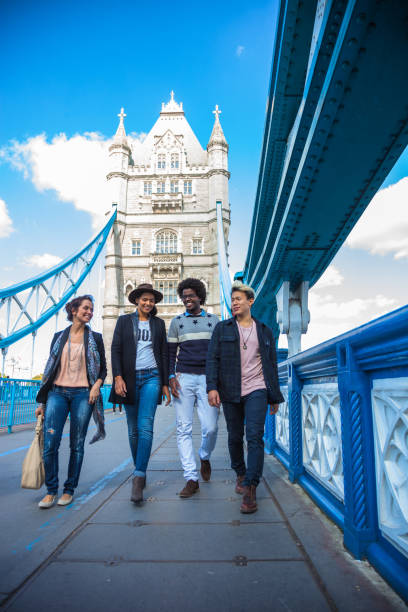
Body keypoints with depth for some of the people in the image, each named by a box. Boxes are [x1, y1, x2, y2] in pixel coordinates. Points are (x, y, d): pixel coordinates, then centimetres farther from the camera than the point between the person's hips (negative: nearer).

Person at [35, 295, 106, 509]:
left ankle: (69, 490, 18)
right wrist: (42, 402, 11)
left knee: (77, 445, 2)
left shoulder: (95, 338, 8)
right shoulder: (59, 337, 12)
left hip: (83, 394, -1)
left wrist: (97, 384, -10)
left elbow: (103, 368, 11)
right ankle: (51, 491, 9)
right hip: (58, 392, 1)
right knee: (50, 444, -8)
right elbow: (50, 369, 13)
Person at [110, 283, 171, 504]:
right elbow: (115, 350, 2)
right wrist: (118, 377, -11)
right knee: (133, 430, 6)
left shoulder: (158, 323, 12)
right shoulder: (124, 321, 8)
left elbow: (164, 354, 12)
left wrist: (165, 384, 7)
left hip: (151, 378, 0)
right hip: (129, 378, 1)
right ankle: (140, 472, 22)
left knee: (145, 427, -13)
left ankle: (138, 479, -13)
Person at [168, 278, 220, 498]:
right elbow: (171, 352, 10)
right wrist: (171, 377, -4)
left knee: (210, 427, -5)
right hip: (183, 378, 1)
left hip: (208, 378, 0)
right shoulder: (177, 321, 13)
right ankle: (191, 479, 5)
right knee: (184, 429, -3)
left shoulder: (213, 320, 12)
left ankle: (205, 457, 27)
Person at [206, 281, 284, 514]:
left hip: (256, 390, -1)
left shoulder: (265, 331, 11)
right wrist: (212, 387, -12)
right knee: (235, 438, 11)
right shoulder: (222, 328, 7)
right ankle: (240, 474, 34)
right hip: (230, 392, 1)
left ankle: (251, 489, -6)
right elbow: (212, 359, 0)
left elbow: (272, 364, 13)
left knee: (255, 437, -12)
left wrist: (275, 396, 12)